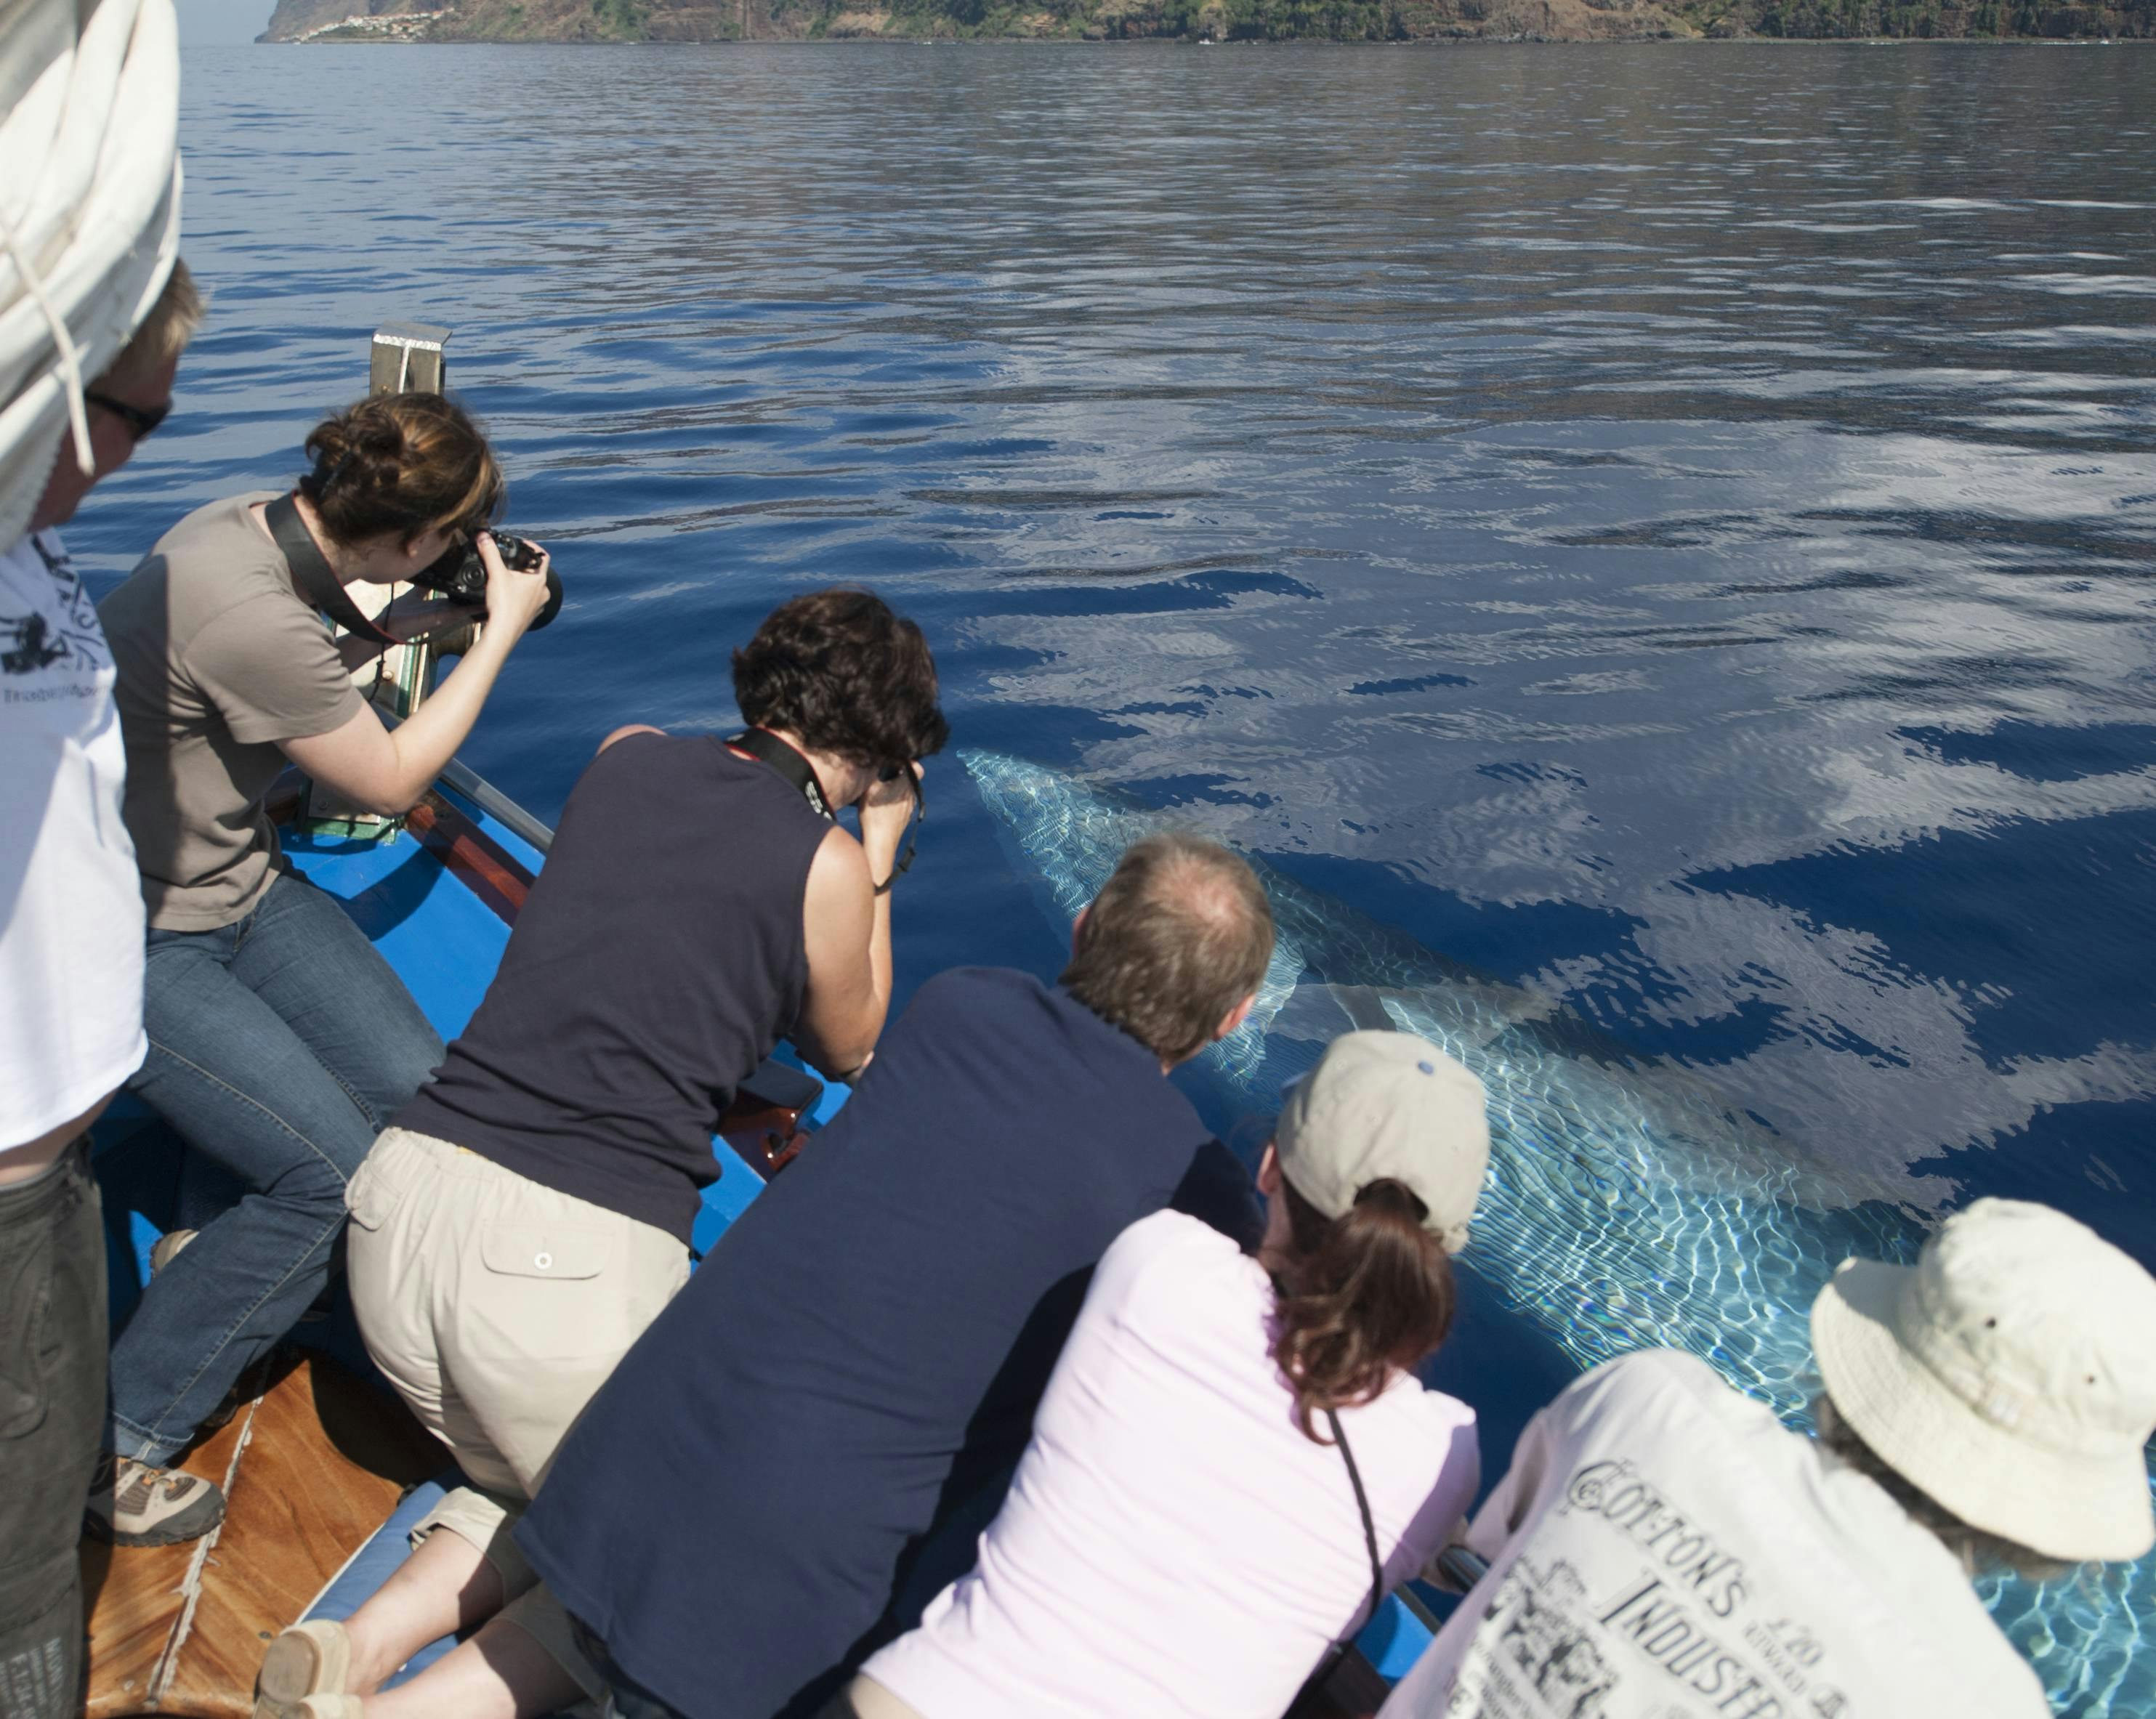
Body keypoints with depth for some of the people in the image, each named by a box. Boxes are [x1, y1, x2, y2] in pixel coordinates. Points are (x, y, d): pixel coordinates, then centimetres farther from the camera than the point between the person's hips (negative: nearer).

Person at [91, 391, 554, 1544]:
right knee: (336, 1171, -15)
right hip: (137, 941, -8)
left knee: (426, 1099, -6)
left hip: (236, 882, 8)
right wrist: (500, 633, -9)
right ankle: (109, 1443, 2)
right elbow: (390, 781, -16)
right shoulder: (250, 618, -32)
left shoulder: (248, 522, -4)